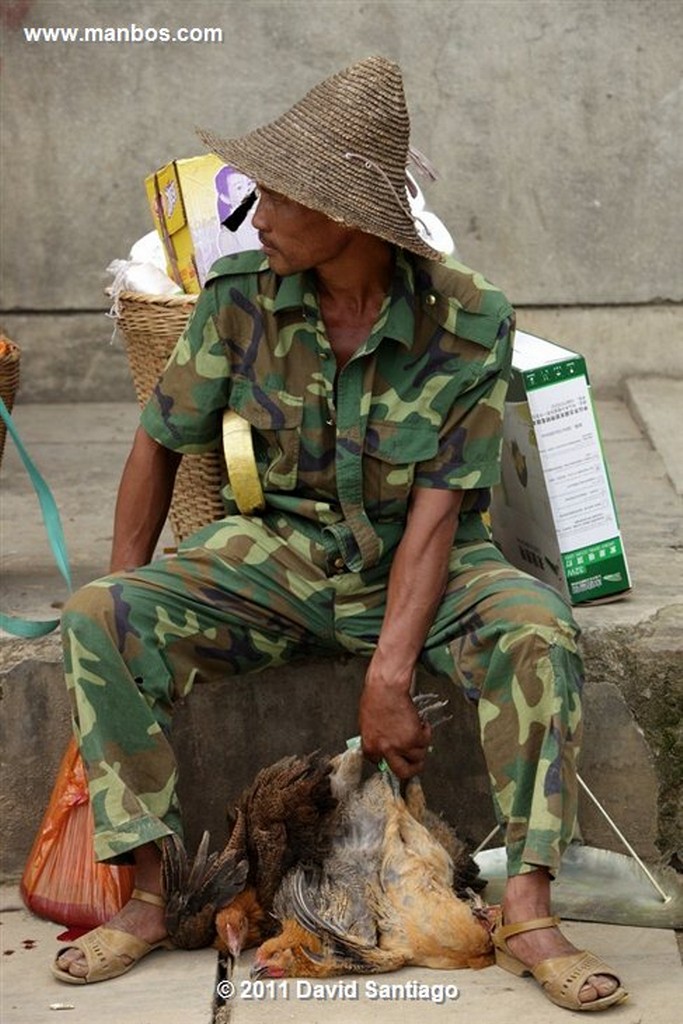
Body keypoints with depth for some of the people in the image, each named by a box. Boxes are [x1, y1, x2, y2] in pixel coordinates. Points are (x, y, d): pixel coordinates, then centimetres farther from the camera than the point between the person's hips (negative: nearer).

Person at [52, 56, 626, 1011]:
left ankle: (527, 913, -27)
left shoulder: (468, 322, -15)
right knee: (99, 617, -21)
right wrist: (128, 599, -2)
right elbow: (160, 443, 4)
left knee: (538, 634, -33)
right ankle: (150, 894, -16)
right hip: (280, 555, 2)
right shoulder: (240, 298, -8)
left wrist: (389, 676, -25)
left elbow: (437, 510, -17)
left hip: (419, 565, -2)